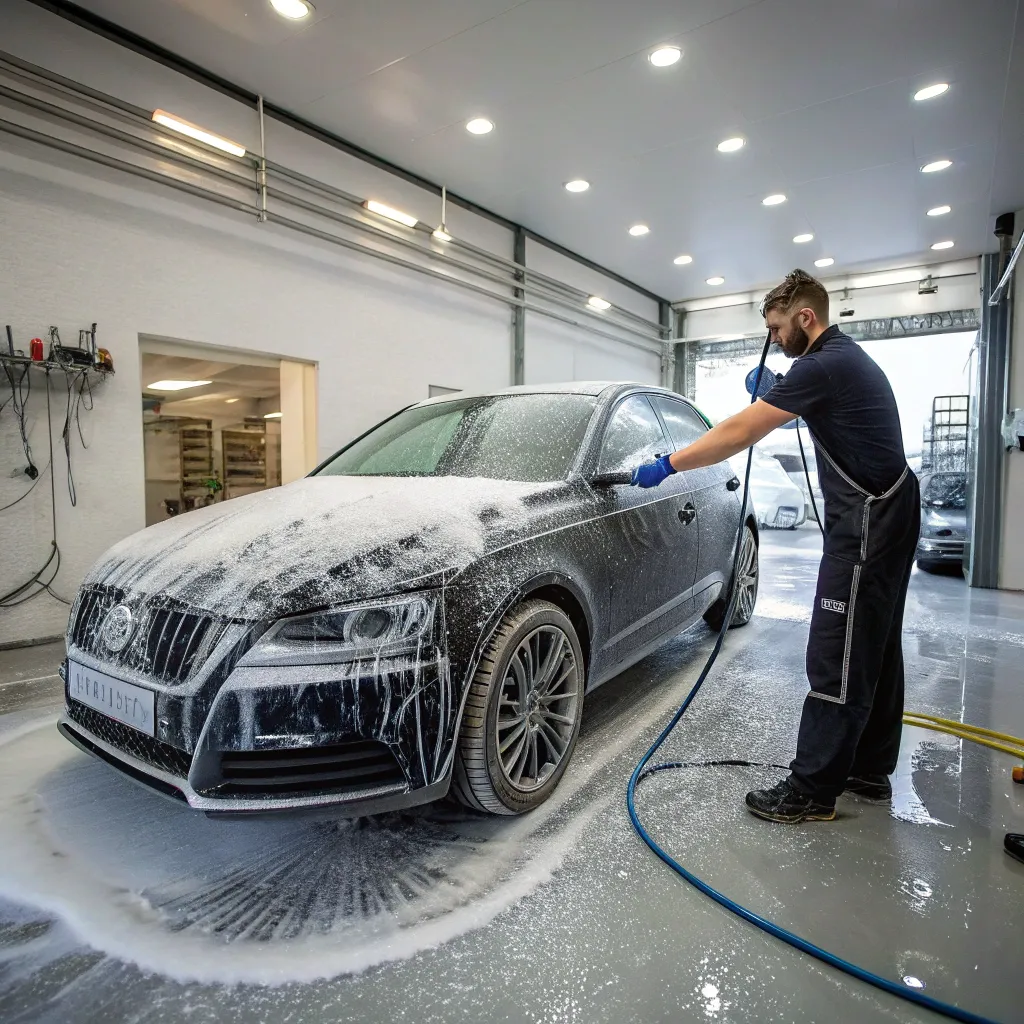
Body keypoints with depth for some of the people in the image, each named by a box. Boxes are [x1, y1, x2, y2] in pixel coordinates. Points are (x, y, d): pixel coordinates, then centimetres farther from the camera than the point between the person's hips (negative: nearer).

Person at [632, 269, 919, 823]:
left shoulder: (822, 366, -17)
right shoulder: (848, 356, 15)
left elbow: (740, 433, -20)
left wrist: (668, 465, -14)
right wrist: (776, 394, 16)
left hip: (867, 522, -11)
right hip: (889, 513, 11)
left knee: (838, 659, -7)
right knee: (874, 651, 15)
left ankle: (811, 791, 2)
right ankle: (870, 771, 27)